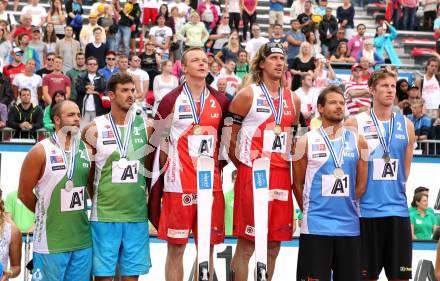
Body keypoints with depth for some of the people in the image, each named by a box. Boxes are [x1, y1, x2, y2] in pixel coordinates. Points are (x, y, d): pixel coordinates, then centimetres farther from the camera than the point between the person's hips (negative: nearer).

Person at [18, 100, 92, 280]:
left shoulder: (86, 150, 7)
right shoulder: (41, 151, -8)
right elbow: (24, 193, -3)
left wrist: (78, 214, 8)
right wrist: (46, 214, 8)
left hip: (82, 239, 5)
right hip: (50, 240, -5)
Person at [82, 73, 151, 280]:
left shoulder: (144, 125, 6)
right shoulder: (95, 129, -1)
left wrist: (149, 196, 10)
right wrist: (97, 200, 5)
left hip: (137, 213, 2)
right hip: (104, 214, -2)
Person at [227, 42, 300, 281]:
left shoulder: (293, 100, 13)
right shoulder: (247, 95, -3)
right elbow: (229, 138, -2)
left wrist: (288, 166, 12)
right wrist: (243, 167, 1)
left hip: (282, 175, 5)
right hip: (252, 174, -5)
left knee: (274, 245, 9)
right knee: (246, 243, -3)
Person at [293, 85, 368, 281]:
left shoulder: (357, 142, 8)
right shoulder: (306, 141, 1)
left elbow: (361, 184, 11)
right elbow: (298, 184, 6)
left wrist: (345, 206, 8)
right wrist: (309, 211, 6)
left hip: (349, 225, 3)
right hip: (315, 225, -3)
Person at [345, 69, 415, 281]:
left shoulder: (406, 125, 9)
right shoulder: (355, 123, -1)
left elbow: (405, 169, 16)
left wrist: (393, 191, 10)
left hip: (397, 210, 3)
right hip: (365, 210, -3)